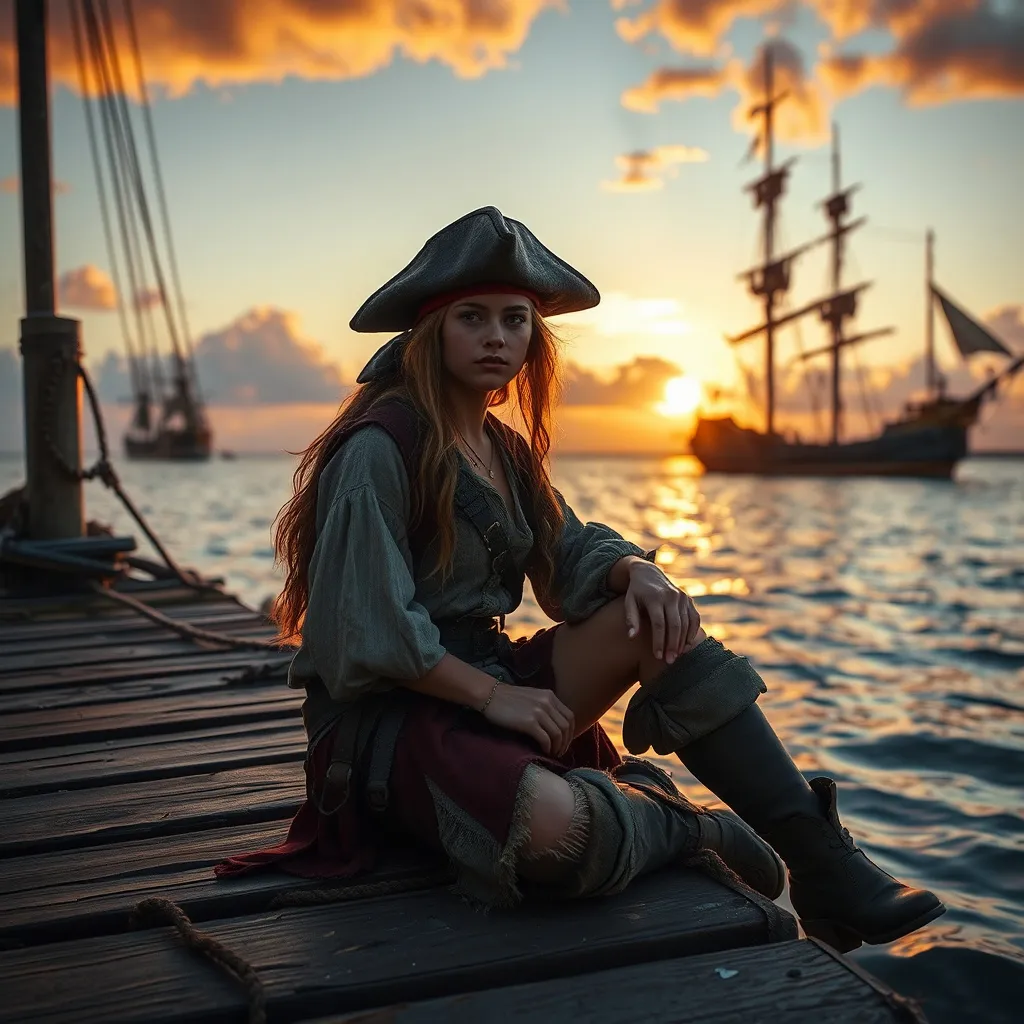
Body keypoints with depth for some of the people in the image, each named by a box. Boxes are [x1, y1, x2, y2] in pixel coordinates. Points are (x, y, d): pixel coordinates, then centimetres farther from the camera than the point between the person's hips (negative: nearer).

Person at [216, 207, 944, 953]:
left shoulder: (507, 451, 11)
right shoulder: (380, 448, -15)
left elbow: (572, 553, 7)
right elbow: (370, 628, -19)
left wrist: (638, 573, -15)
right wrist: (492, 695, -19)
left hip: (490, 686, 8)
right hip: (382, 716, -8)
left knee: (658, 619, -13)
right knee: (557, 827, -38)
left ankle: (820, 863, -14)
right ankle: (684, 823, -3)